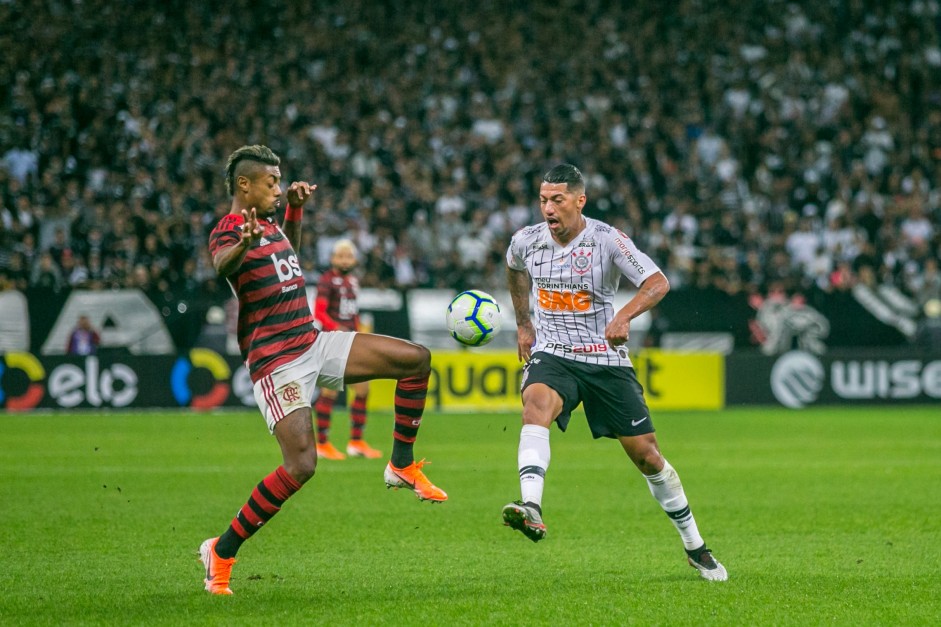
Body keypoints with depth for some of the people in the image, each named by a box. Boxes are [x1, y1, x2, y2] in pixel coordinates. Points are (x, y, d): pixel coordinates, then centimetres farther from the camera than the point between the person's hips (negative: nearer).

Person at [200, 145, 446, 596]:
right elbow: (220, 264, -41)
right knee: (301, 465, -21)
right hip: (277, 363, -9)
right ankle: (221, 552, -9)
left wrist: (295, 209, 23)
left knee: (415, 358, 3)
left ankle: (402, 466, 14)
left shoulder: (269, 225, 13)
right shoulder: (229, 230, -14)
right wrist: (243, 245, -64)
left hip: (314, 343, 9)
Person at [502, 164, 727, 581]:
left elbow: (658, 283, -22)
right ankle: (531, 509, -52)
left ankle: (695, 547, 19)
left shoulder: (608, 240, -13)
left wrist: (624, 316, -39)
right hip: (552, 356, 1)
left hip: (606, 359, -1)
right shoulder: (526, 241, 0)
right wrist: (523, 323, 24)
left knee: (646, 455, 2)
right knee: (536, 404, -34)